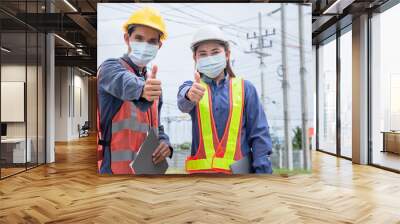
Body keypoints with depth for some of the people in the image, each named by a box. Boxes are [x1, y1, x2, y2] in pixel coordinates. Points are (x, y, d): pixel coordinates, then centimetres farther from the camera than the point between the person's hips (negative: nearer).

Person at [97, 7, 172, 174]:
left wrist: (164, 143, -2)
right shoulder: (111, 67, -7)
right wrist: (142, 90, -51)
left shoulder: (153, 82, 14)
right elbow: (126, 84, -30)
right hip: (114, 167, -7)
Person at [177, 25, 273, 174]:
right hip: (200, 169, 1)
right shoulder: (191, 87, 5)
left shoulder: (245, 88, 3)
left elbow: (259, 134, 2)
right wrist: (189, 95, -42)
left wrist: (262, 169, -7)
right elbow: (183, 103, -20)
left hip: (239, 170, 0)